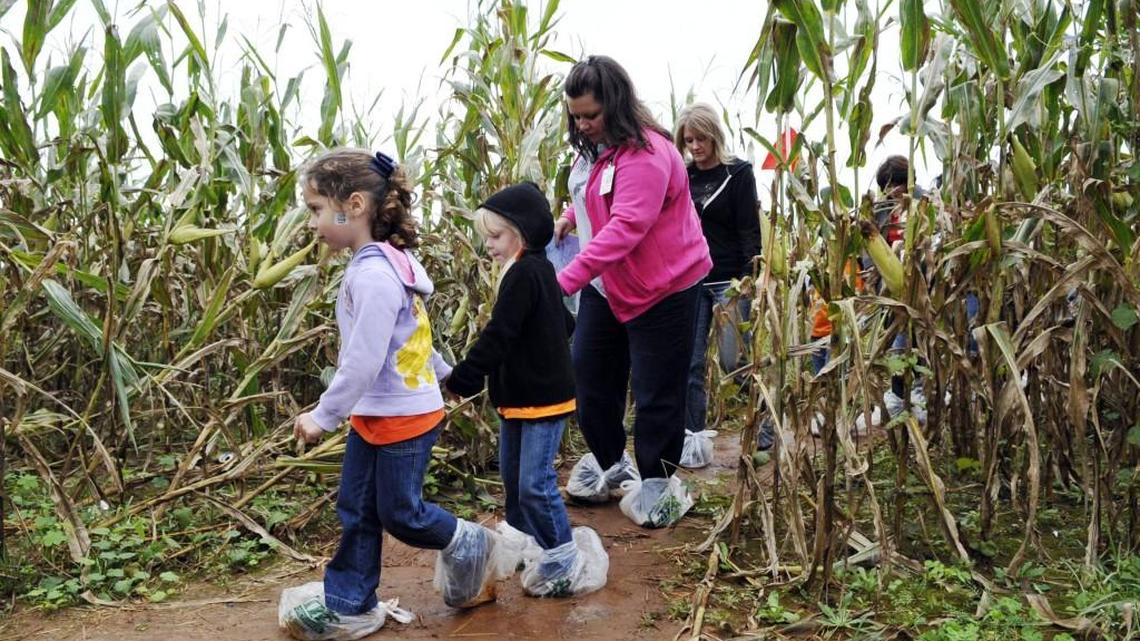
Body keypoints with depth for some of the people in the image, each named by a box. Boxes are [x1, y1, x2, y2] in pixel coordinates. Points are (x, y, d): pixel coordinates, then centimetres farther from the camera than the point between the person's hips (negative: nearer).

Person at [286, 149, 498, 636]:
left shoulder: (372, 275, -26)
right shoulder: (386, 262, 5)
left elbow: (363, 362, -27)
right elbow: (410, 334, 18)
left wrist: (323, 416, -18)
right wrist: (443, 373, 29)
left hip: (403, 417, -10)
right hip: (373, 416, 10)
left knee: (399, 512, 8)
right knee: (356, 510, 14)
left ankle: (470, 546, 30)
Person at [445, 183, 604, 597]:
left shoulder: (525, 273, -19)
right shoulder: (538, 269, 12)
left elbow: (497, 336, -24)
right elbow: (565, 324, 22)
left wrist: (461, 380, -21)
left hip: (542, 398, -11)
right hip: (519, 396, 11)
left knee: (535, 483, -7)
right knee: (513, 479, 19)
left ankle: (563, 564, 5)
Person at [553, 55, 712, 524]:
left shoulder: (644, 154, -25)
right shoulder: (594, 146, 5)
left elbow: (624, 228, -35)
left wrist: (565, 281, -41)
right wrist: (571, 214, 2)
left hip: (662, 288, -9)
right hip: (606, 286, 9)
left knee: (656, 393, 1)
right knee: (590, 375, 14)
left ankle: (656, 483, 19)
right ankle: (609, 464, 33)